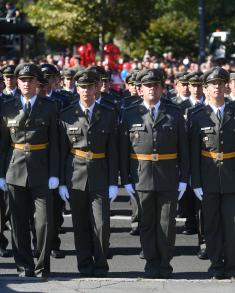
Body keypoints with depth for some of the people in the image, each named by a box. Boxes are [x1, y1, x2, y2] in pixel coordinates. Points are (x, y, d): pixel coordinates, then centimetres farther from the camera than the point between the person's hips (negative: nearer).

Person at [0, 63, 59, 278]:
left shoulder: (49, 107, 2)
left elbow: (54, 143, 1)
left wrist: (54, 173, -5)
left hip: (41, 171, -1)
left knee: (44, 220, -5)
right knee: (19, 222, 5)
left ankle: (42, 267, 5)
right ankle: (24, 266, 14)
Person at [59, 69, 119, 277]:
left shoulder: (108, 115, 3)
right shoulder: (67, 116, 3)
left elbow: (113, 151, 3)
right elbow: (62, 152, 4)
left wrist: (114, 182, -2)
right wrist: (62, 182, 0)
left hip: (100, 176, -1)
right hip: (75, 176, 1)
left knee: (101, 225, -5)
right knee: (80, 226, 6)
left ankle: (101, 268, 7)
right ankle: (85, 267, 16)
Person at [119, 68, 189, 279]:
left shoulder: (175, 114, 6)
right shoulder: (130, 115, 5)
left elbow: (183, 149, 6)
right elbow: (123, 150, 5)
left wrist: (183, 179, 1)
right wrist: (126, 180, 0)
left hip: (169, 179, 0)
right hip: (142, 179, 0)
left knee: (167, 223, 3)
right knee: (147, 224, 6)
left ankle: (165, 265, 12)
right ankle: (152, 263, 16)